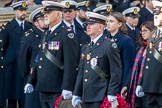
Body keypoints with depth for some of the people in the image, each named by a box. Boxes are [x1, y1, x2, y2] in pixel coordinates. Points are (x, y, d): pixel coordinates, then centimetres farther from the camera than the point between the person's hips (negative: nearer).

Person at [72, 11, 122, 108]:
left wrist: (112, 96, -16)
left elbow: (116, 73, -11)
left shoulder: (110, 46, -6)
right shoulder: (86, 48, 17)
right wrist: (76, 94, 15)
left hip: (100, 98, -7)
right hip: (86, 98, 8)